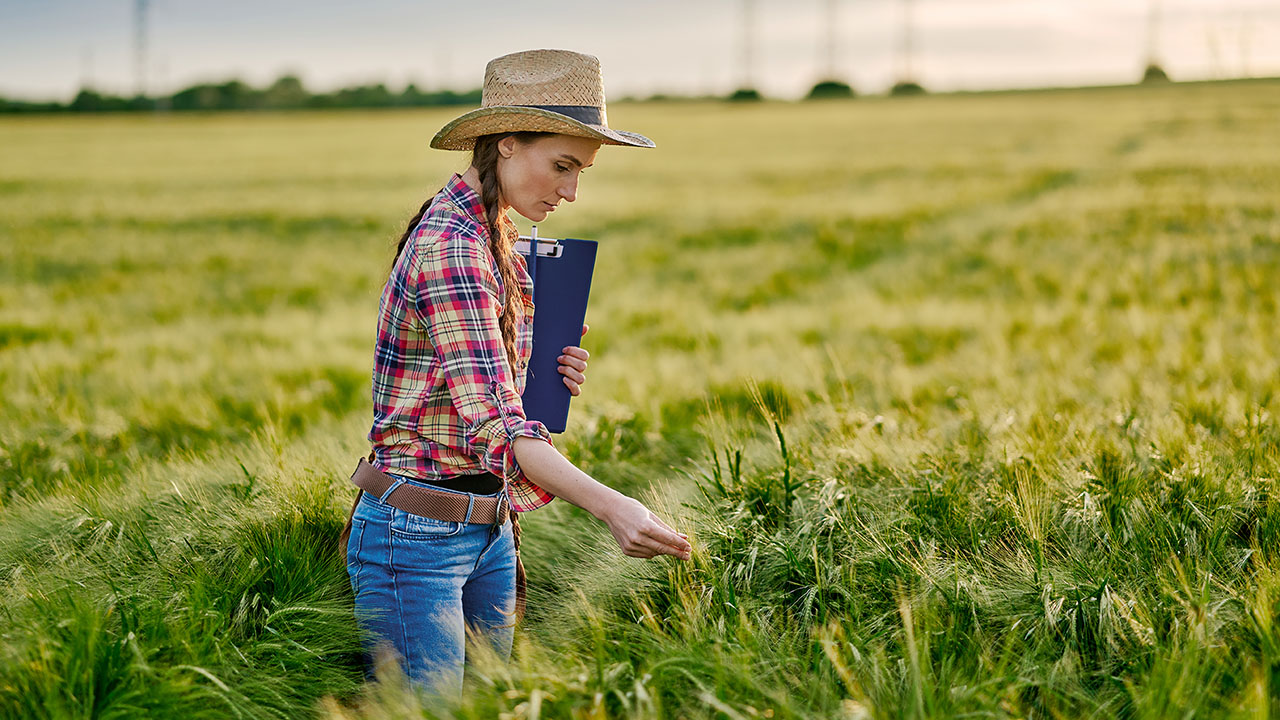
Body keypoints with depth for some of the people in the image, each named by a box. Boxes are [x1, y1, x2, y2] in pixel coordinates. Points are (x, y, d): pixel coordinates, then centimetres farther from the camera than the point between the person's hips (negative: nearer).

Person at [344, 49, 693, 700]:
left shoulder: (492, 243, 11)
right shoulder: (449, 246, -19)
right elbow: (490, 421, -28)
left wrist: (551, 381, 2)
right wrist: (608, 506, -38)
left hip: (488, 532, 10)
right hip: (416, 535, -9)